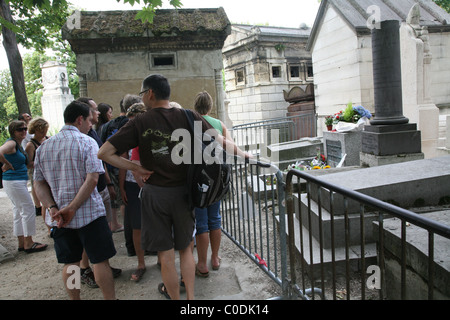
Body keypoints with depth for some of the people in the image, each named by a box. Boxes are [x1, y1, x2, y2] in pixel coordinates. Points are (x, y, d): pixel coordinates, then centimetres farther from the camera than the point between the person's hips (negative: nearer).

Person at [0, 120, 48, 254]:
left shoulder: (18, 144, 13)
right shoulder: (11, 143, -15)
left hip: (19, 181, 10)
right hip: (14, 181, -10)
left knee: (19, 212, 14)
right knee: (28, 209, -5)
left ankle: (22, 242, 23)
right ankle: (28, 244, 3)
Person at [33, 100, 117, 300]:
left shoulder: (43, 147, 8)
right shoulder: (86, 142, -9)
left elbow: (39, 184, 5)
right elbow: (92, 179, -18)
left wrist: (53, 208, -4)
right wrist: (72, 209, -16)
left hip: (60, 218, 5)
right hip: (89, 214, -5)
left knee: (69, 264, 15)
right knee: (100, 261, 5)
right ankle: (110, 298, 14)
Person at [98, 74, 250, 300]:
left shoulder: (139, 123, -8)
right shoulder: (188, 117, -5)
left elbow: (104, 153, -12)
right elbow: (219, 141, -6)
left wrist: (137, 169, -6)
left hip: (155, 194, -2)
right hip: (183, 191, 2)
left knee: (166, 254, 12)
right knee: (185, 249, 20)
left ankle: (174, 295, 29)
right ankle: (190, 295, 28)